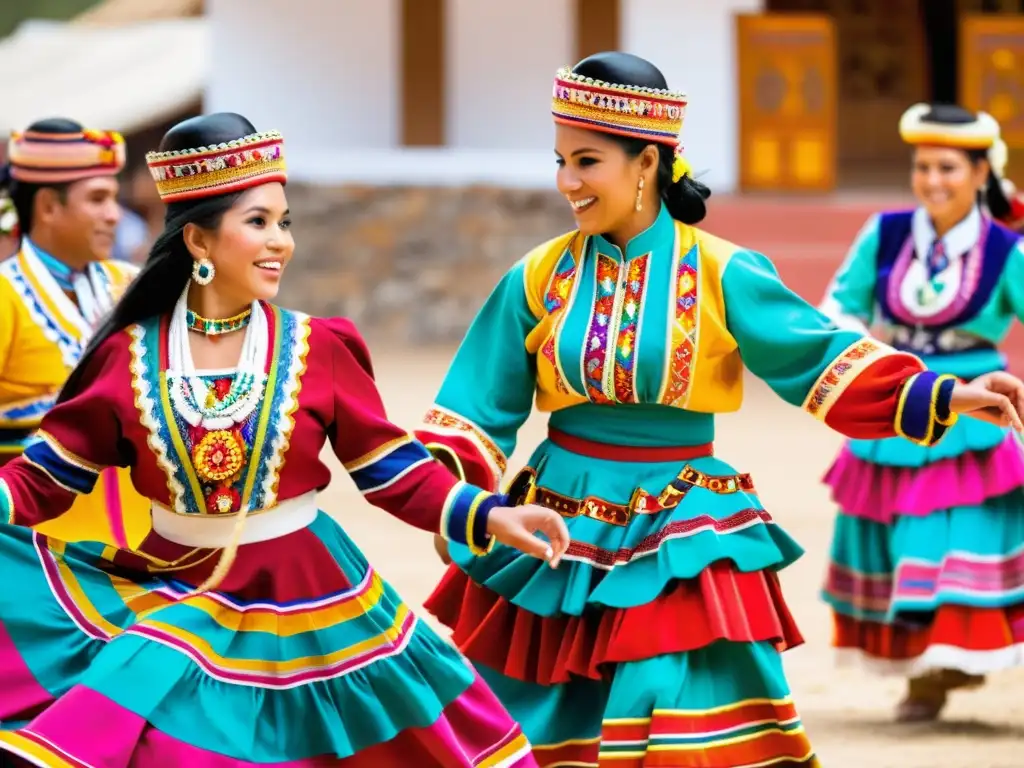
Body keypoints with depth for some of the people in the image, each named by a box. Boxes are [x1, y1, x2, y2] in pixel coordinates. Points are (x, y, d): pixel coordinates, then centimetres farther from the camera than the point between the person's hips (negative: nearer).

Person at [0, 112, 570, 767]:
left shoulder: (318, 349, -5)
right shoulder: (129, 356, -4)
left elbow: (393, 471, -2)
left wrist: (491, 517, -14)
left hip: (302, 603, 0)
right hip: (172, 592, 0)